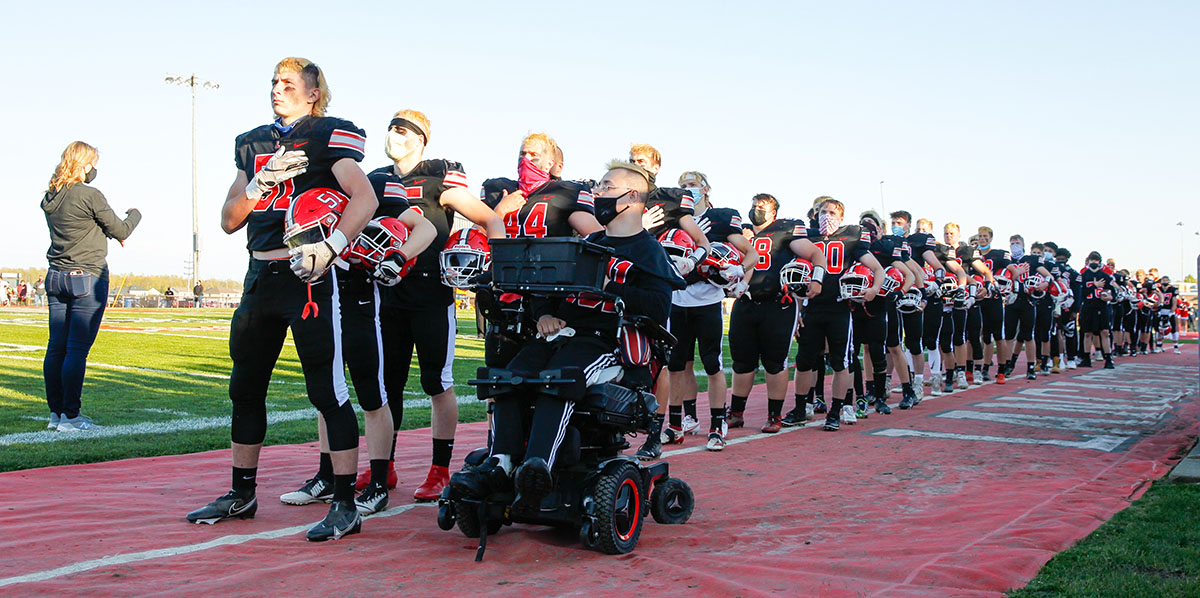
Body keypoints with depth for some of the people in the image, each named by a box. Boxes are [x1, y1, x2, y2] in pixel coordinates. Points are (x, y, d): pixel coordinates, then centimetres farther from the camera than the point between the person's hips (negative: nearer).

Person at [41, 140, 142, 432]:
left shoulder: (50, 197, 9)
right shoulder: (90, 195, -12)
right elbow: (120, 231, -4)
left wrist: (111, 226, 14)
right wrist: (134, 215, 15)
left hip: (55, 277, 8)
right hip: (87, 278, -7)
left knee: (56, 347, 9)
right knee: (77, 349, -5)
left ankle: (55, 412, 15)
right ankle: (70, 416, -2)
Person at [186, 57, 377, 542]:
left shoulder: (326, 136, -2)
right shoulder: (253, 143, 17)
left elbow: (365, 197, -16)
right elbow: (229, 220, 14)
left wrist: (330, 247, -28)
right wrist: (261, 182, -3)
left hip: (308, 275, -8)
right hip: (261, 275, 8)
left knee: (327, 391, -8)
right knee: (245, 388, 14)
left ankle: (345, 505, -2)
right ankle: (242, 495, 28)